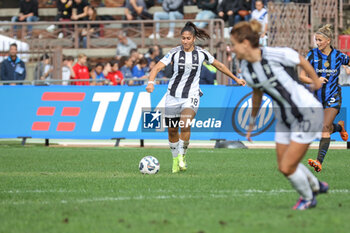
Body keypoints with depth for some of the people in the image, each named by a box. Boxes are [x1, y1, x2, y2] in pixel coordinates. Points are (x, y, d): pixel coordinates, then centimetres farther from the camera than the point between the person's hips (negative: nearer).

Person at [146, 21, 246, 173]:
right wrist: (151, 82, -31)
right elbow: (157, 68, -12)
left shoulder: (201, 53, 0)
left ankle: (182, 156, -9)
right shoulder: (175, 52, -4)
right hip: (173, 96, 1)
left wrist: (235, 79, 23)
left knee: (185, 125, -25)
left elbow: (219, 65, 16)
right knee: (172, 130, 6)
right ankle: (175, 159, 28)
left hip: (191, 96, -1)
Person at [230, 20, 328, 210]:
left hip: (308, 113, -7)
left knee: (287, 167, -7)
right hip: (284, 119, 7)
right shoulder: (245, 68, -4)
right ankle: (316, 186, 40)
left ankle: (307, 198, 23)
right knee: (283, 167, 12)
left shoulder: (277, 55, -23)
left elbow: (302, 61, -4)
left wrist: (316, 81, 13)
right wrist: (252, 121, 25)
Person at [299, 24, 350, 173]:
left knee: (325, 127, -18)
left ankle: (319, 161, -26)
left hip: (333, 96, -3)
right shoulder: (312, 55, -6)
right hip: (317, 96, 3)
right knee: (327, 128, 12)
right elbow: (302, 77, -7)